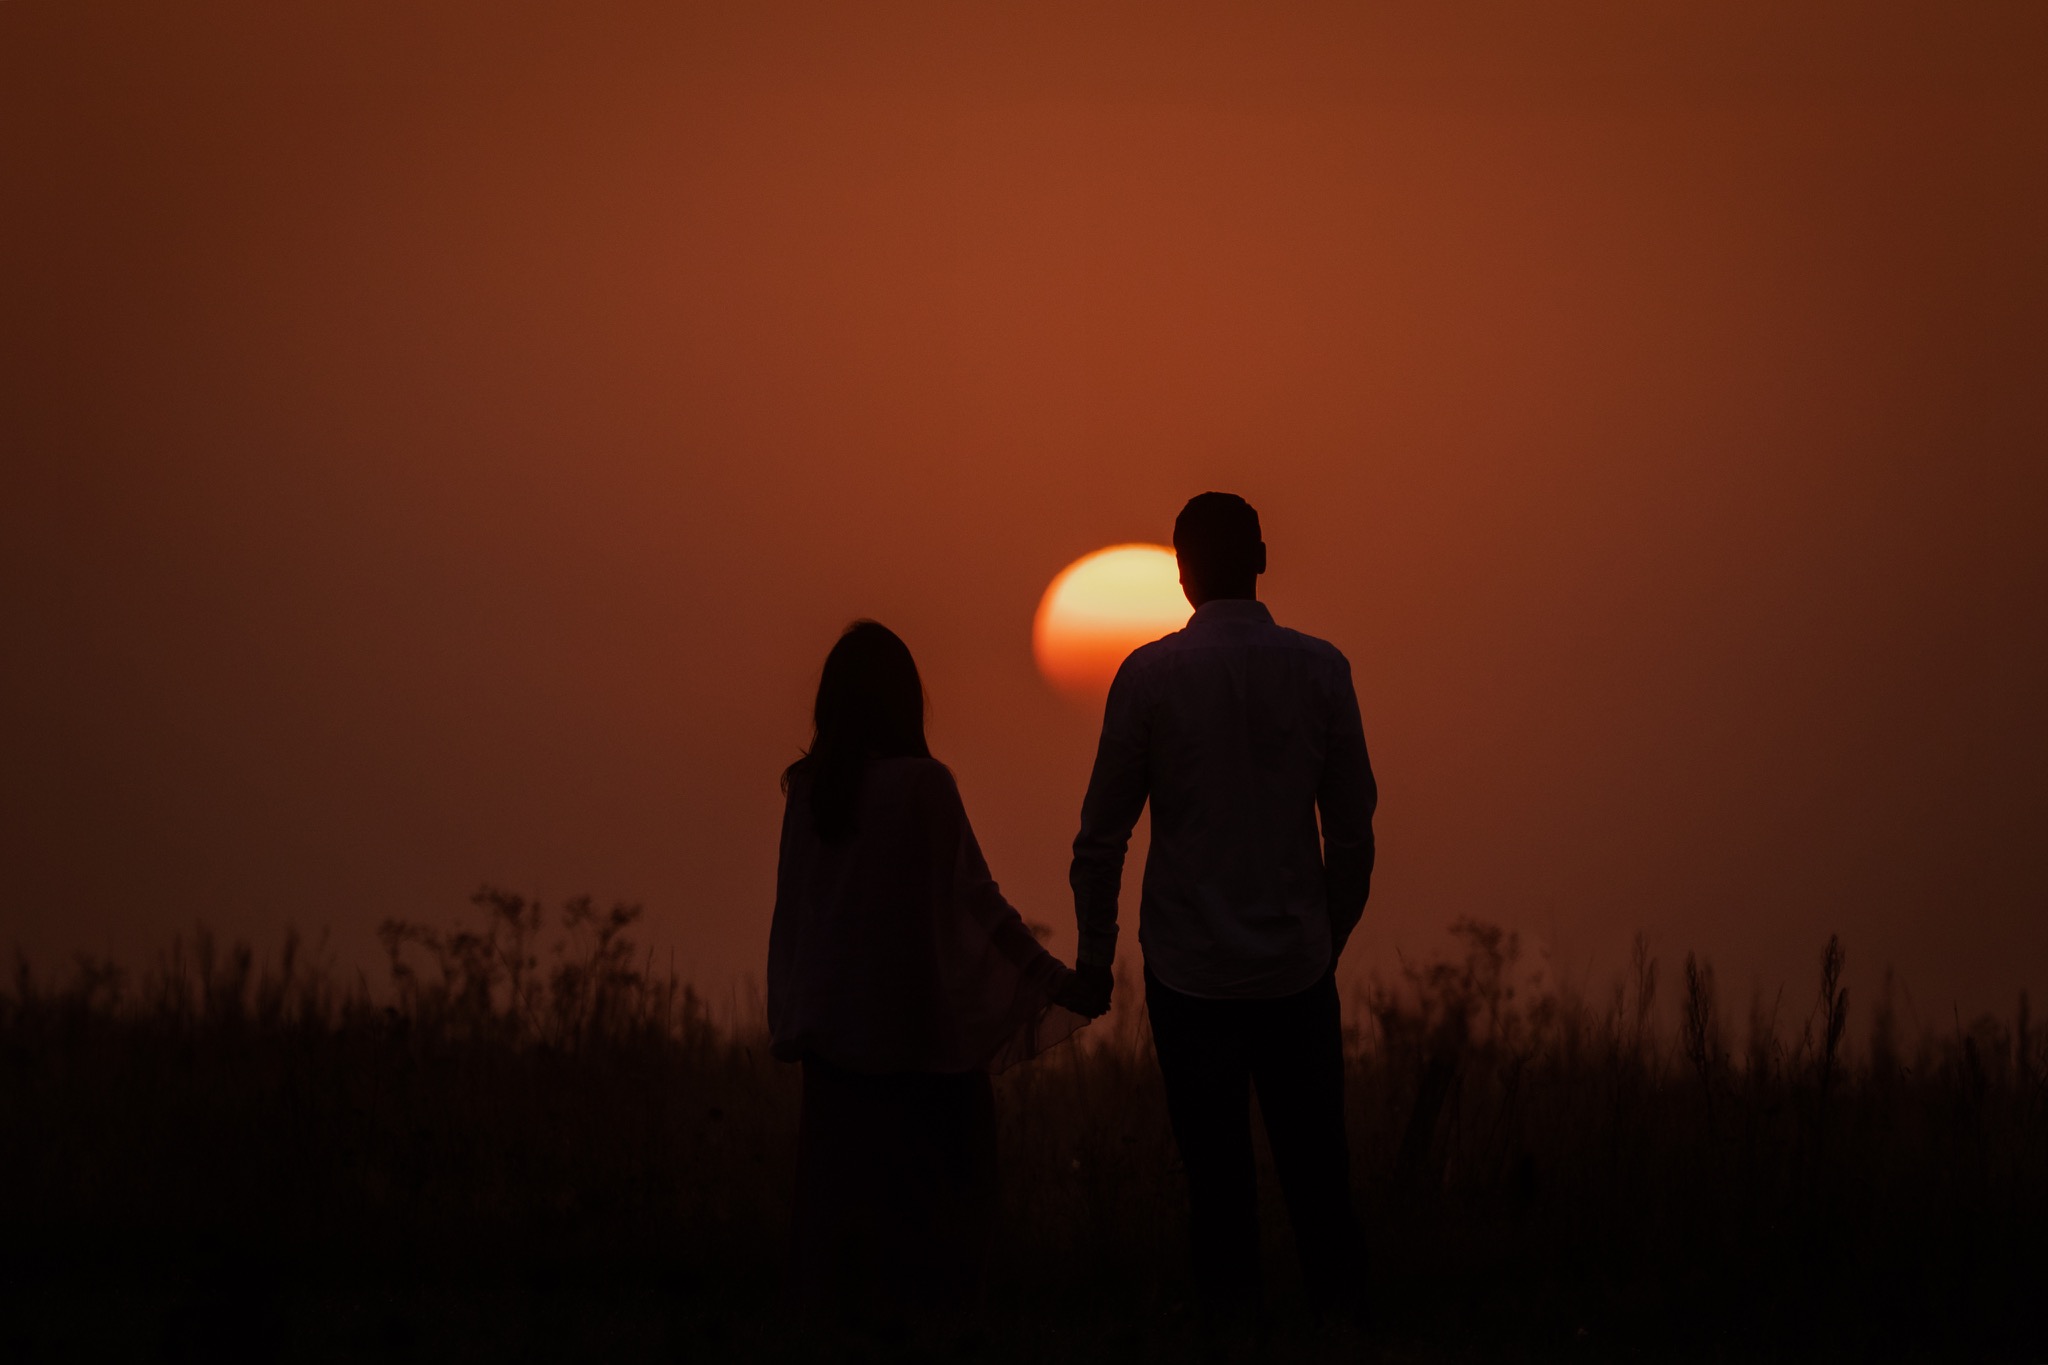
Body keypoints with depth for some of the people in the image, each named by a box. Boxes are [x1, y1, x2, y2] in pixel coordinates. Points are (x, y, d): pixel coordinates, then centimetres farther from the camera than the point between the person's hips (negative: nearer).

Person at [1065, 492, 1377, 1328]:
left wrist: (1094, 960, 8)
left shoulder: (1149, 675, -5)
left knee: (1218, 1175, 4)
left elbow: (1102, 834, -2)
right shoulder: (1320, 670, -1)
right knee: (1317, 1170, 8)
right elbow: (1353, 828, 5)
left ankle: (1234, 1326, 5)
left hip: (1191, 974, -1)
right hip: (1297, 965, 1)